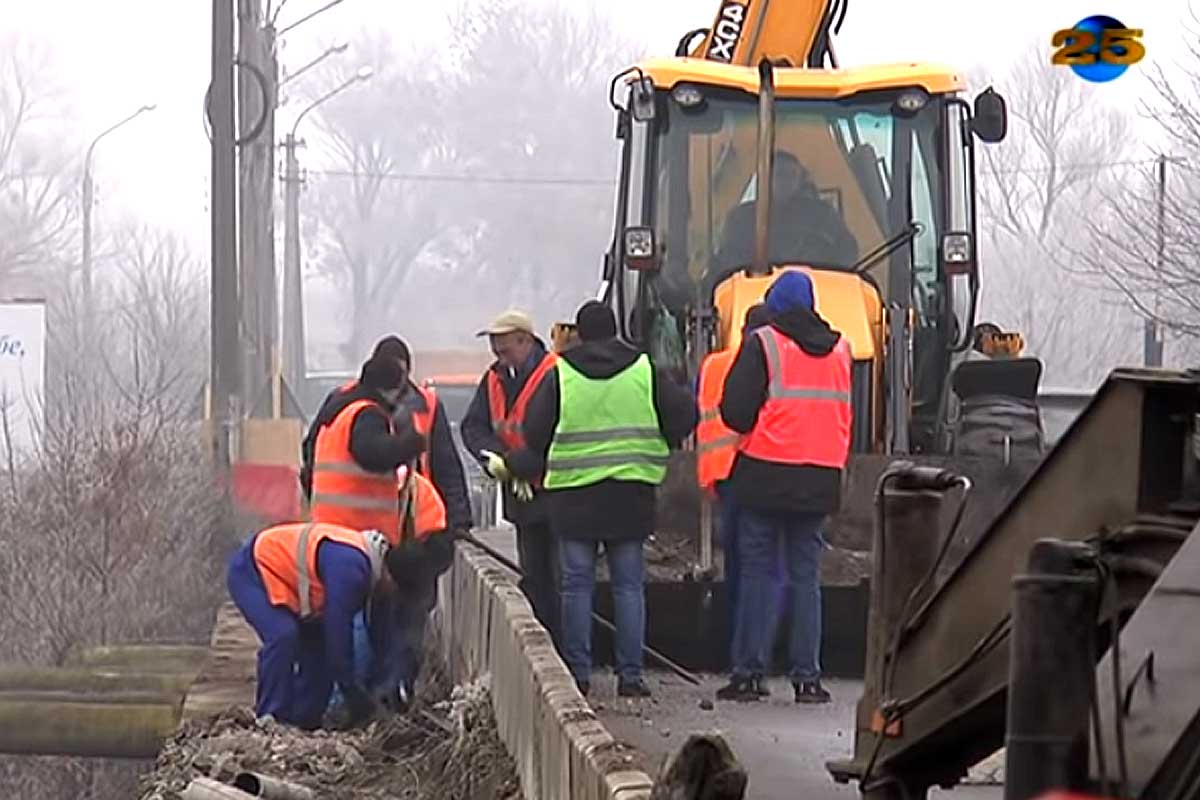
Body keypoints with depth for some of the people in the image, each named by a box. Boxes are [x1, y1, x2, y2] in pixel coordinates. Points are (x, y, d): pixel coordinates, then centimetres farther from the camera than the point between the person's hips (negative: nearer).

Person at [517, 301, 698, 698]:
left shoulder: (560, 375, -1)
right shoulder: (645, 371, 2)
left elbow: (534, 433, 1)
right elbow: (683, 416, 3)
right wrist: (655, 445, 21)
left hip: (573, 494, -1)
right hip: (631, 494, 1)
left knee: (577, 584, 5)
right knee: (629, 584, 5)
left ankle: (577, 672, 4)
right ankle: (630, 675, 2)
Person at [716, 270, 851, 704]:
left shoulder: (762, 343, -6)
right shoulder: (838, 348, 10)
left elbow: (735, 411, -9)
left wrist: (753, 430, 10)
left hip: (766, 476, -4)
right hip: (820, 479, 4)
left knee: (757, 573, 2)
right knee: (806, 576, 7)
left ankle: (748, 673, 1)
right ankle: (807, 677, 3)